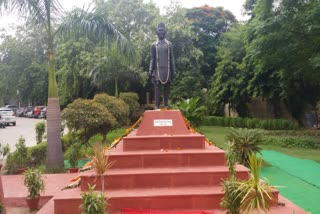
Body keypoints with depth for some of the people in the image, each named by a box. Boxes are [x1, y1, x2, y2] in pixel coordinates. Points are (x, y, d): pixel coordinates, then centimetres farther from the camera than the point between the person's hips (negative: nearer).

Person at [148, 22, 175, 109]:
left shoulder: (169, 44, 7)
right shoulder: (154, 45, 6)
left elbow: (172, 58, 7)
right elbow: (152, 59, 6)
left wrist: (173, 71, 3)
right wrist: (150, 71, -2)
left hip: (167, 70, 1)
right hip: (158, 70, -1)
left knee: (167, 88, 4)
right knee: (157, 88, -4)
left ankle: (166, 106, 10)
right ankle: (157, 106, -1)